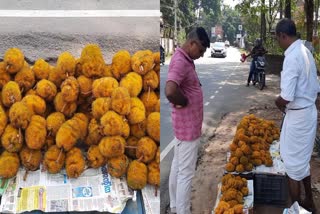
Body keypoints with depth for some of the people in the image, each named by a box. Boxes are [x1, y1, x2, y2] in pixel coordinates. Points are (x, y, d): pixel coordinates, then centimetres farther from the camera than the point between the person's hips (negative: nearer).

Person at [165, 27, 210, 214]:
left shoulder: (185, 59, 9)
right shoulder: (180, 61, -23)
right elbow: (170, 91, -38)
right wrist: (185, 102, -19)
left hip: (185, 124, 10)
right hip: (188, 126, -10)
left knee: (178, 167, 19)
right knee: (186, 173, 0)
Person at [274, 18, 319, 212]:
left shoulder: (292, 58, -23)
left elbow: (286, 97, -28)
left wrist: (278, 103, -6)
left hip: (298, 116, -9)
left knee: (294, 164, 6)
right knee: (303, 160, 23)